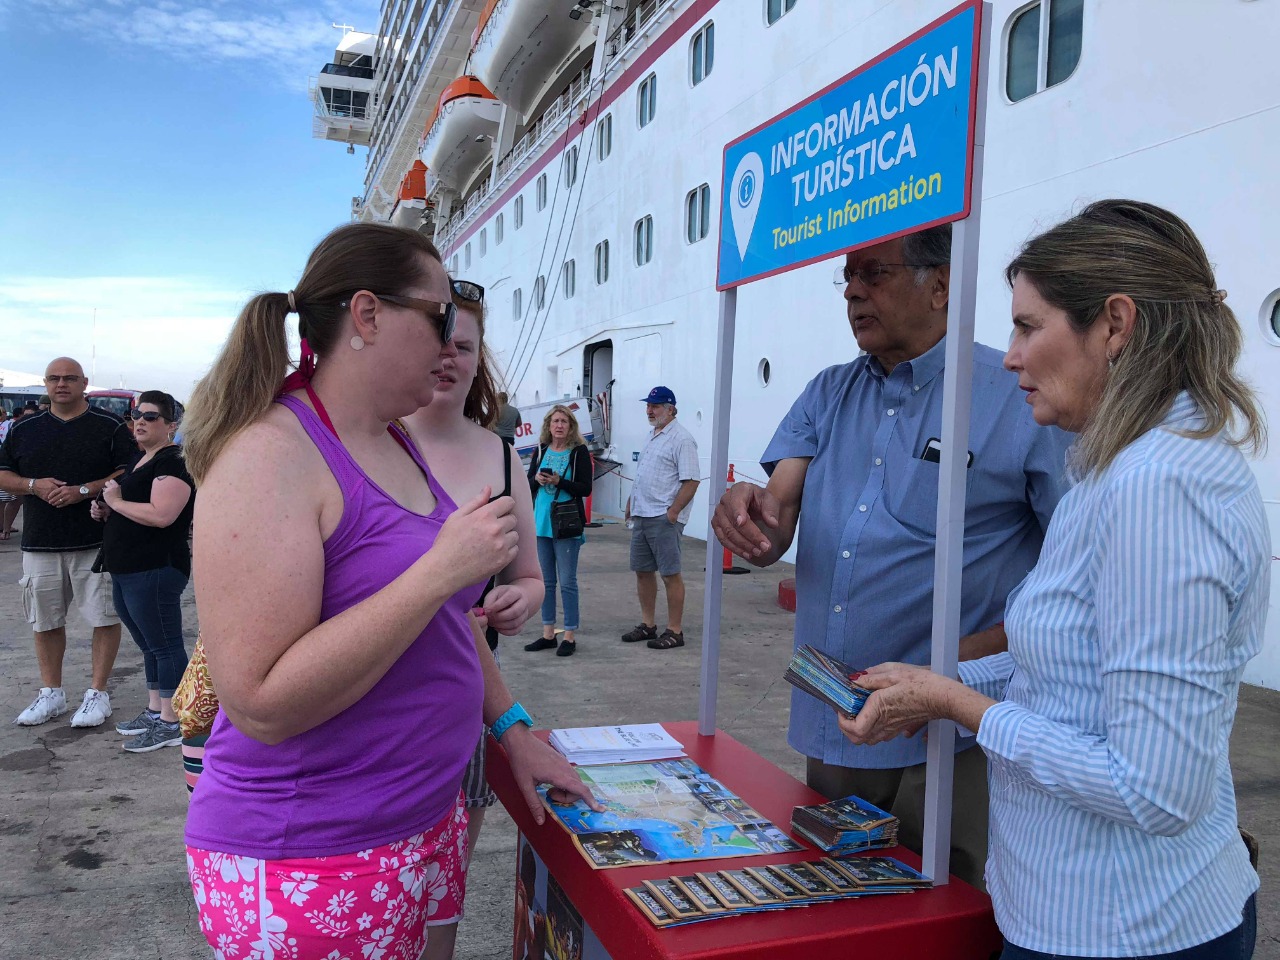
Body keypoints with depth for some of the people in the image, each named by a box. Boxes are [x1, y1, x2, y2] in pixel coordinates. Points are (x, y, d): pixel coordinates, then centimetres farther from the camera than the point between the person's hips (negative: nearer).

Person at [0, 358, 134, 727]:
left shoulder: (110, 427, 0)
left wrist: (84, 490, -17)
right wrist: (34, 485, -7)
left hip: (97, 542, -4)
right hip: (40, 543, 4)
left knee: (104, 617, -2)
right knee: (46, 621, 11)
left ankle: (98, 693, 10)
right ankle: (51, 694, 24)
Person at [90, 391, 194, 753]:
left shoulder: (173, 461, -15)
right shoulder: (141, 460, 17)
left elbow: (161, 515, -27)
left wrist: (116, 502, -14)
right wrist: (106, 511, 10)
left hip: (155, 571, -10)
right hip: (126, 571, 10)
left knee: (165, 645, -2)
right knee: (150, 645, 18)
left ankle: (170, 723, 5)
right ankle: (154, 711, 29)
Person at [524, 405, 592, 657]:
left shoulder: (579, 451, -6)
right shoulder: (540, 450, 9)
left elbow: (586, 488, -9)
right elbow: (528, 483, 13)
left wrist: (559, 481, -20)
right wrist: (537, 479, -9)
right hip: (541, 522, 5)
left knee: (567, 582, -1)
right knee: (546, 581, 12)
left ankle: (570, 636, 8)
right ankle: (548, 633, 21)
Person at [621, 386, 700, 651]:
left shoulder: (681, 439, -12)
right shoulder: (652, 437, 17)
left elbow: (691, 481, -18)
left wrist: (673, 511, -20)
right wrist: (631, 502, 18)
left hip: (664, 519, -9)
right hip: (641, 516, 9)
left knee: (670, 574, -3)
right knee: (642, 571, 13)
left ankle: (675, 631, 4)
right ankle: (647, 624, 23)